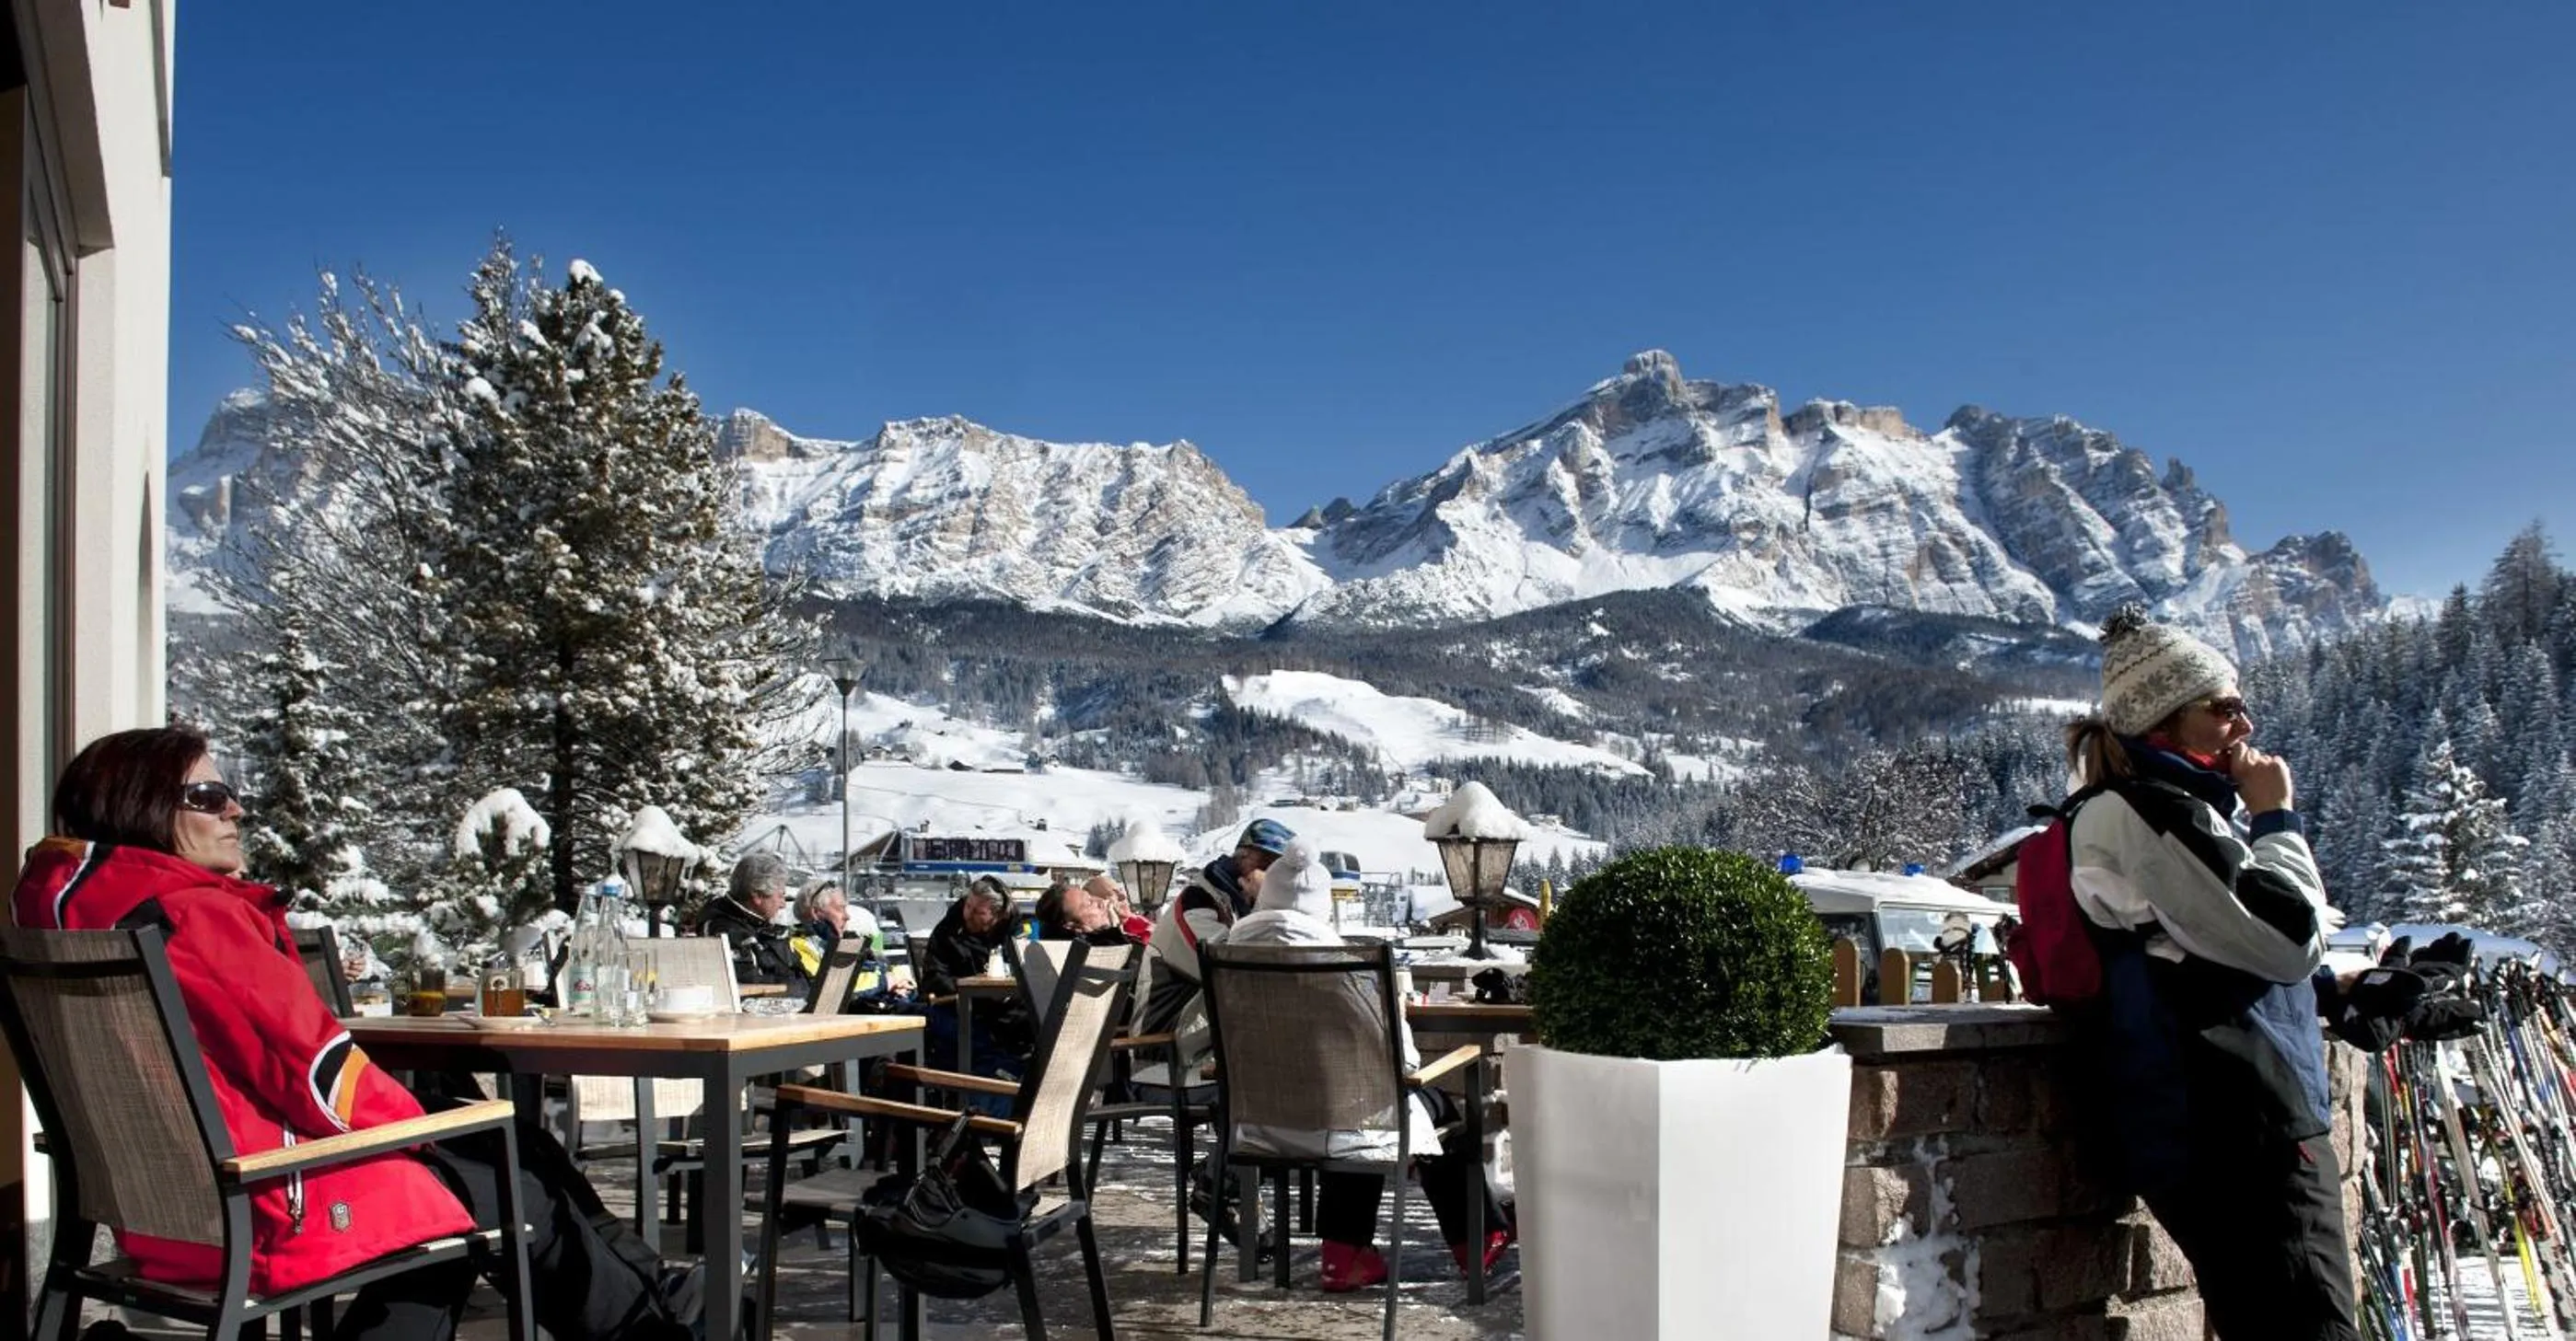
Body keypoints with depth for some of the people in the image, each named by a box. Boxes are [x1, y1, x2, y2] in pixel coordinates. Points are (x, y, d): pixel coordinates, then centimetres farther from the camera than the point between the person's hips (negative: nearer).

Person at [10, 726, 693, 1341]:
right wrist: (416, 1122, -2)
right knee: (530, 1187, 9)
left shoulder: (72, 906, 8)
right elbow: (318, 1065, -20)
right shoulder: (197, 917, -21)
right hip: (268, 1211, -9)